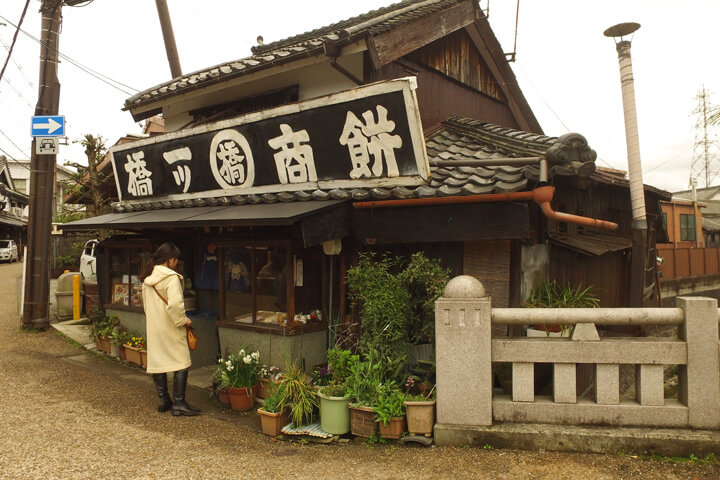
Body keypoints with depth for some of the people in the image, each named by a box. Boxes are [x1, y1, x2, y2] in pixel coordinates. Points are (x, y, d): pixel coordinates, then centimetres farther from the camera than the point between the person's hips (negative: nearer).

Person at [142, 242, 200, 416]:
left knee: (157, 361, 13)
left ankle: (164, 400, 22)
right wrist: (183, 320, -13)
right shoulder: (171, 278, -17)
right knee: (181, 363, -1)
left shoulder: (148, 279, 9)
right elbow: (174, 304, -27)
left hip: (153, 328, 8)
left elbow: (146, 304, 17)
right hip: (170, 328, -8)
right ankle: (179, 403, -2)